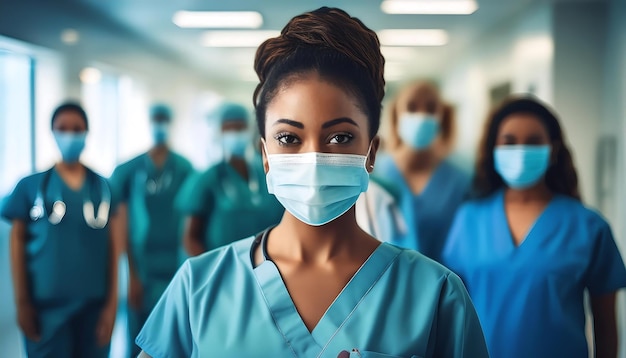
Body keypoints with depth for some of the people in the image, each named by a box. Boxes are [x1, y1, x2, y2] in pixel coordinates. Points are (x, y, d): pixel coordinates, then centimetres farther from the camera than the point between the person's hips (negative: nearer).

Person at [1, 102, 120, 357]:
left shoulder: (102, 187, 4)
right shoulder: (31, 185, 0)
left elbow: (111, 245, 4)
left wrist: (112, 302, 1)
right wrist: (22, 302, -2)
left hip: (94, 305, 2)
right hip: (46, 307, -1)